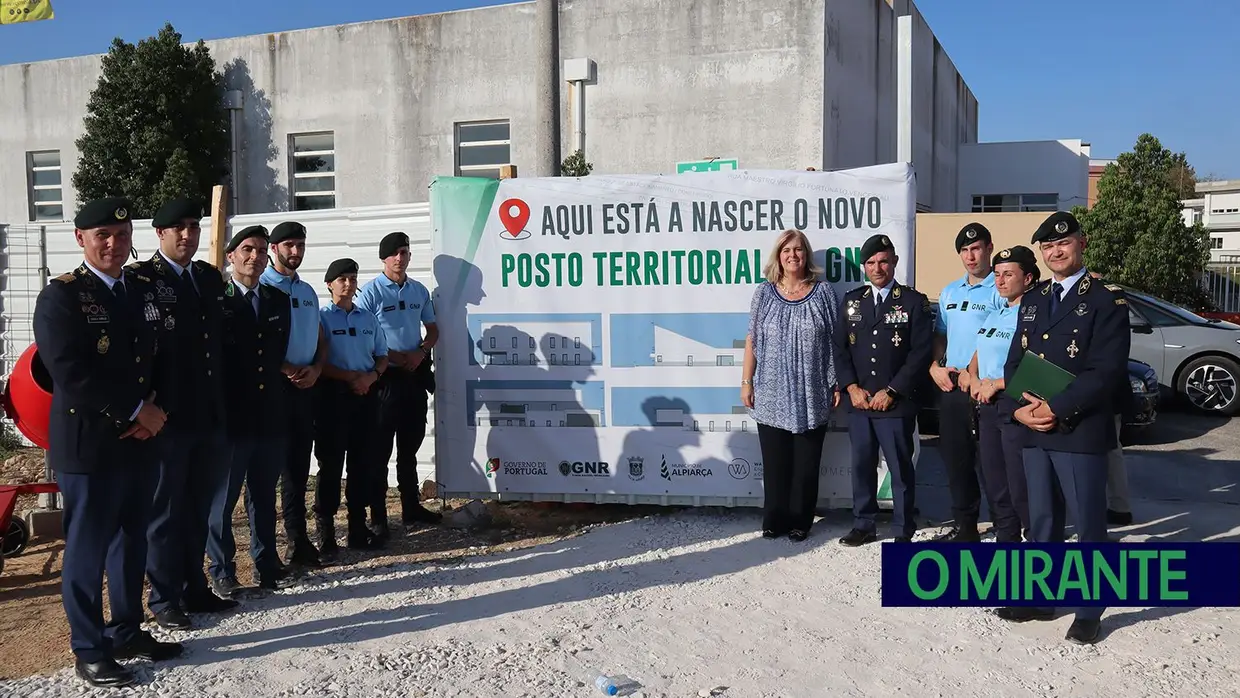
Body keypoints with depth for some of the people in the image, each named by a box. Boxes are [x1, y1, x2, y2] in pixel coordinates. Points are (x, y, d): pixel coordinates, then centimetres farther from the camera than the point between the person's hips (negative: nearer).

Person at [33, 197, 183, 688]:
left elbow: (163, 357, 12)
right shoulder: (61, 296, -10)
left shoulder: (145, 290, 11)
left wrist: (156, 408, -5)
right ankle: (89, 652, 15)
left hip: (140, 441, 7)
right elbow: (70, 373, -19)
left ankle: (127, 632, 31)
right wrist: (137, 410, -15)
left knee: (132, 542, 16)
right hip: (88, 445, -6)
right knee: (87, 550, 3)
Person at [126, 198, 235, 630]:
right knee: (166, 510, 5)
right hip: (167, 416, -6)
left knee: (199, 508, 16)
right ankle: (164, 598, 17)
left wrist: (222, 400, 12)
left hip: (209, 415, 6)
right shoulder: (143, 278, -9)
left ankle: (195, 589, 29)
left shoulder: (210, 277, 11)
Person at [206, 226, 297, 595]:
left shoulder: (279, 301, 11)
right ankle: (222, 570, 17)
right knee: (221, 498, 6)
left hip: (270, 415, 5)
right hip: (229, 416, -5)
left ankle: (267, 564, 25)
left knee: (264, 495, 15)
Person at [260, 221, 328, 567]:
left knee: (298, 462, 10)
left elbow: (321, 340, 19)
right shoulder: (260, 287, -3)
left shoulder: (308, 291, 17)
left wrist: (315, 370, 1)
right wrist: (288, 370, -15)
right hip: (272, 383, -6)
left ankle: (298, 538, 17)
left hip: (307, 384, 6)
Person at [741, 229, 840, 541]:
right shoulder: (765, 293, 5)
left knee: (806, 463, 6)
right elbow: (752, 340, 6)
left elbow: (836, 340, 5)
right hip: (772, 397, 0)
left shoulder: (823, 291, 3)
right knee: (774, 462, 5)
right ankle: (775, 520, 17)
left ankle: (800, 521, 19)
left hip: (812, 398, 0)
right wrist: (746, 382, 2)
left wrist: (837, 384, 2)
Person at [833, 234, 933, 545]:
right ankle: (864, 525, 20)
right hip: (858, 401, 4)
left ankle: (903, 531, 12)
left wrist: (890, 392, -11)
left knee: (900, 468, 2)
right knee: (861, 465, 9)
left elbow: (921, 352, -6)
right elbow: (840, 346, 10)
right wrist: (852, 387, -3)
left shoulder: (914, 301, 0)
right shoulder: (852, 300, 12)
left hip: (896, 403, -4)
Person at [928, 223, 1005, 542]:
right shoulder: (949, 292, 16)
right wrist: (935, 367, 4)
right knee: (955, 458, 12)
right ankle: (964, 525, 24)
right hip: (950, 386, 7)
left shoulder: (1000, 290, -7)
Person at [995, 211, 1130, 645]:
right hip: (1034, 430, 6)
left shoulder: (1108, 299, -5)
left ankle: (1089, 611, 16)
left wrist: (1055, 409, -18)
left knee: (1088, 524, 4)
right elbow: (1014, 361, 13)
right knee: (1041, 520, 15)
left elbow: (1107, 370, -15)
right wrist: (1020, 408, -4)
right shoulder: (1032, 299, 15)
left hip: (1080, 432, -6)